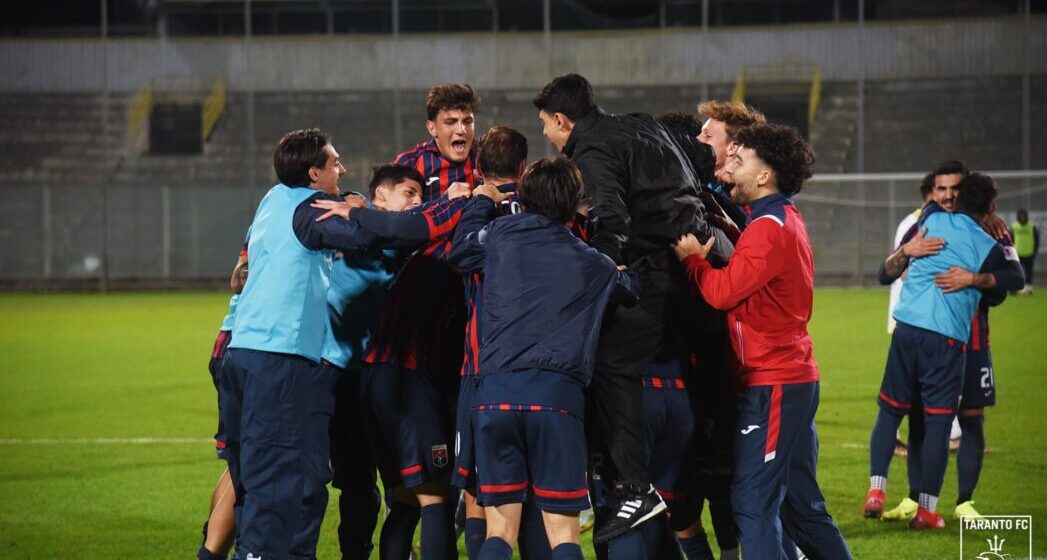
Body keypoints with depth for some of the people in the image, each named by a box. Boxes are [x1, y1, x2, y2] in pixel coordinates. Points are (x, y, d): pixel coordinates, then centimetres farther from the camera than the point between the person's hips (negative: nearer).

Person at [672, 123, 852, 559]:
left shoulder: (769, 229, -16)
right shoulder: (787, 220, 17)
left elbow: (722, 292, -20)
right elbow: (744, 285, 15)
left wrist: (691, 258, -5)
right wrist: (704, 256, 2)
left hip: (771, 384, -10)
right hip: (796, 378, 10)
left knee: (752, 503, -10)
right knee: (800, 503, 14)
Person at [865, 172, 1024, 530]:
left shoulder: (932, 221, 9)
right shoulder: (989, 248, 1)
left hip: (907, 328, 3)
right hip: (948, 339, -3)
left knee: (890, 410, 14)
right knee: (938, 422, 2)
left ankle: (876, 490, 3)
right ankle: (926, 509, 3)